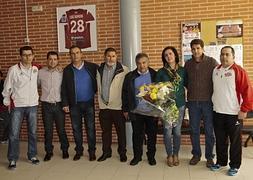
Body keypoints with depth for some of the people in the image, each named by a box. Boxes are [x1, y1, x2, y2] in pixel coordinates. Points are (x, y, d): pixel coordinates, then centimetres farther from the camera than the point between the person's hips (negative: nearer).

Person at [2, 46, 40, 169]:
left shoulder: (36, 70, 0)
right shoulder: (13, 69, -9)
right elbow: (7, 87, -1)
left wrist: (37, 97, 9)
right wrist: (7, 102, 3)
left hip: (33, 105, 3)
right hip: (17, 106, -3)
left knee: (33, 132, 10)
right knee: (14, 134, 0)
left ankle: (32, 156, 26)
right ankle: (12, 159, 14)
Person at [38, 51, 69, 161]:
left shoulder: (62, 72, -2)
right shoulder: (41, 72, 1)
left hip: (59, 104, -1)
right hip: (46, 105, 1)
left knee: (61, 129, 6)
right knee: (48, 130, 8)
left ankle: (65, 150, 24)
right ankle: (49, 152, 23)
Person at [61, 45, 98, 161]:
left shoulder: (92, 67, -2)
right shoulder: (67, 70, 4)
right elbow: (64, 88, 4)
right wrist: (65, 104, -1)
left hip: (89, 103, -2)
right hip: (74, 104, 2)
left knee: (90, 128, 3)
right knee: (76, 128, 9)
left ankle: (92, 151, 15)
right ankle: (79, 151, 23)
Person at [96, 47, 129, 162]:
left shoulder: (123, 70, -9)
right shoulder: (99, 70, 7)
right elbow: (98, 87, 14)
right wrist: (101, 101, 9)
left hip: (118, 106, -4)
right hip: (103, 106, 4)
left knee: (121, 131, 8)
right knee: (105, 131, 14)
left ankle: (122, 153, 23)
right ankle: (106, 152, 29)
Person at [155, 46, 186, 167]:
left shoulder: (182, 70, 3)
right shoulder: (161, 72, -1)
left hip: (180, 104, 1)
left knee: (177, 130, 8)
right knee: (168, 130, 1)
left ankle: (176, 155, 23)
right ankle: (169, 155, 17)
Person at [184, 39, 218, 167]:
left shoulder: (212, 62, -5)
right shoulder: (188, 64, 6)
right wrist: (191, 89, 4)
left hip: (208, 101, -3)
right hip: (193, 102, 3)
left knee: (209, 130, 6)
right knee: (194, 130, 11)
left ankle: (209, 156, 21)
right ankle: (196, 154, 26)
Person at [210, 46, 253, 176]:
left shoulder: (239, 71, -11)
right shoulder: (215, 70, 7)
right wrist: (213, 104, 14)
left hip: (233, 113, -5)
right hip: (217, 112, 5)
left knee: (235, 141, 8)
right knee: (220, 140, 15)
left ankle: (234, 165, 22)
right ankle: (221, 161, 31)